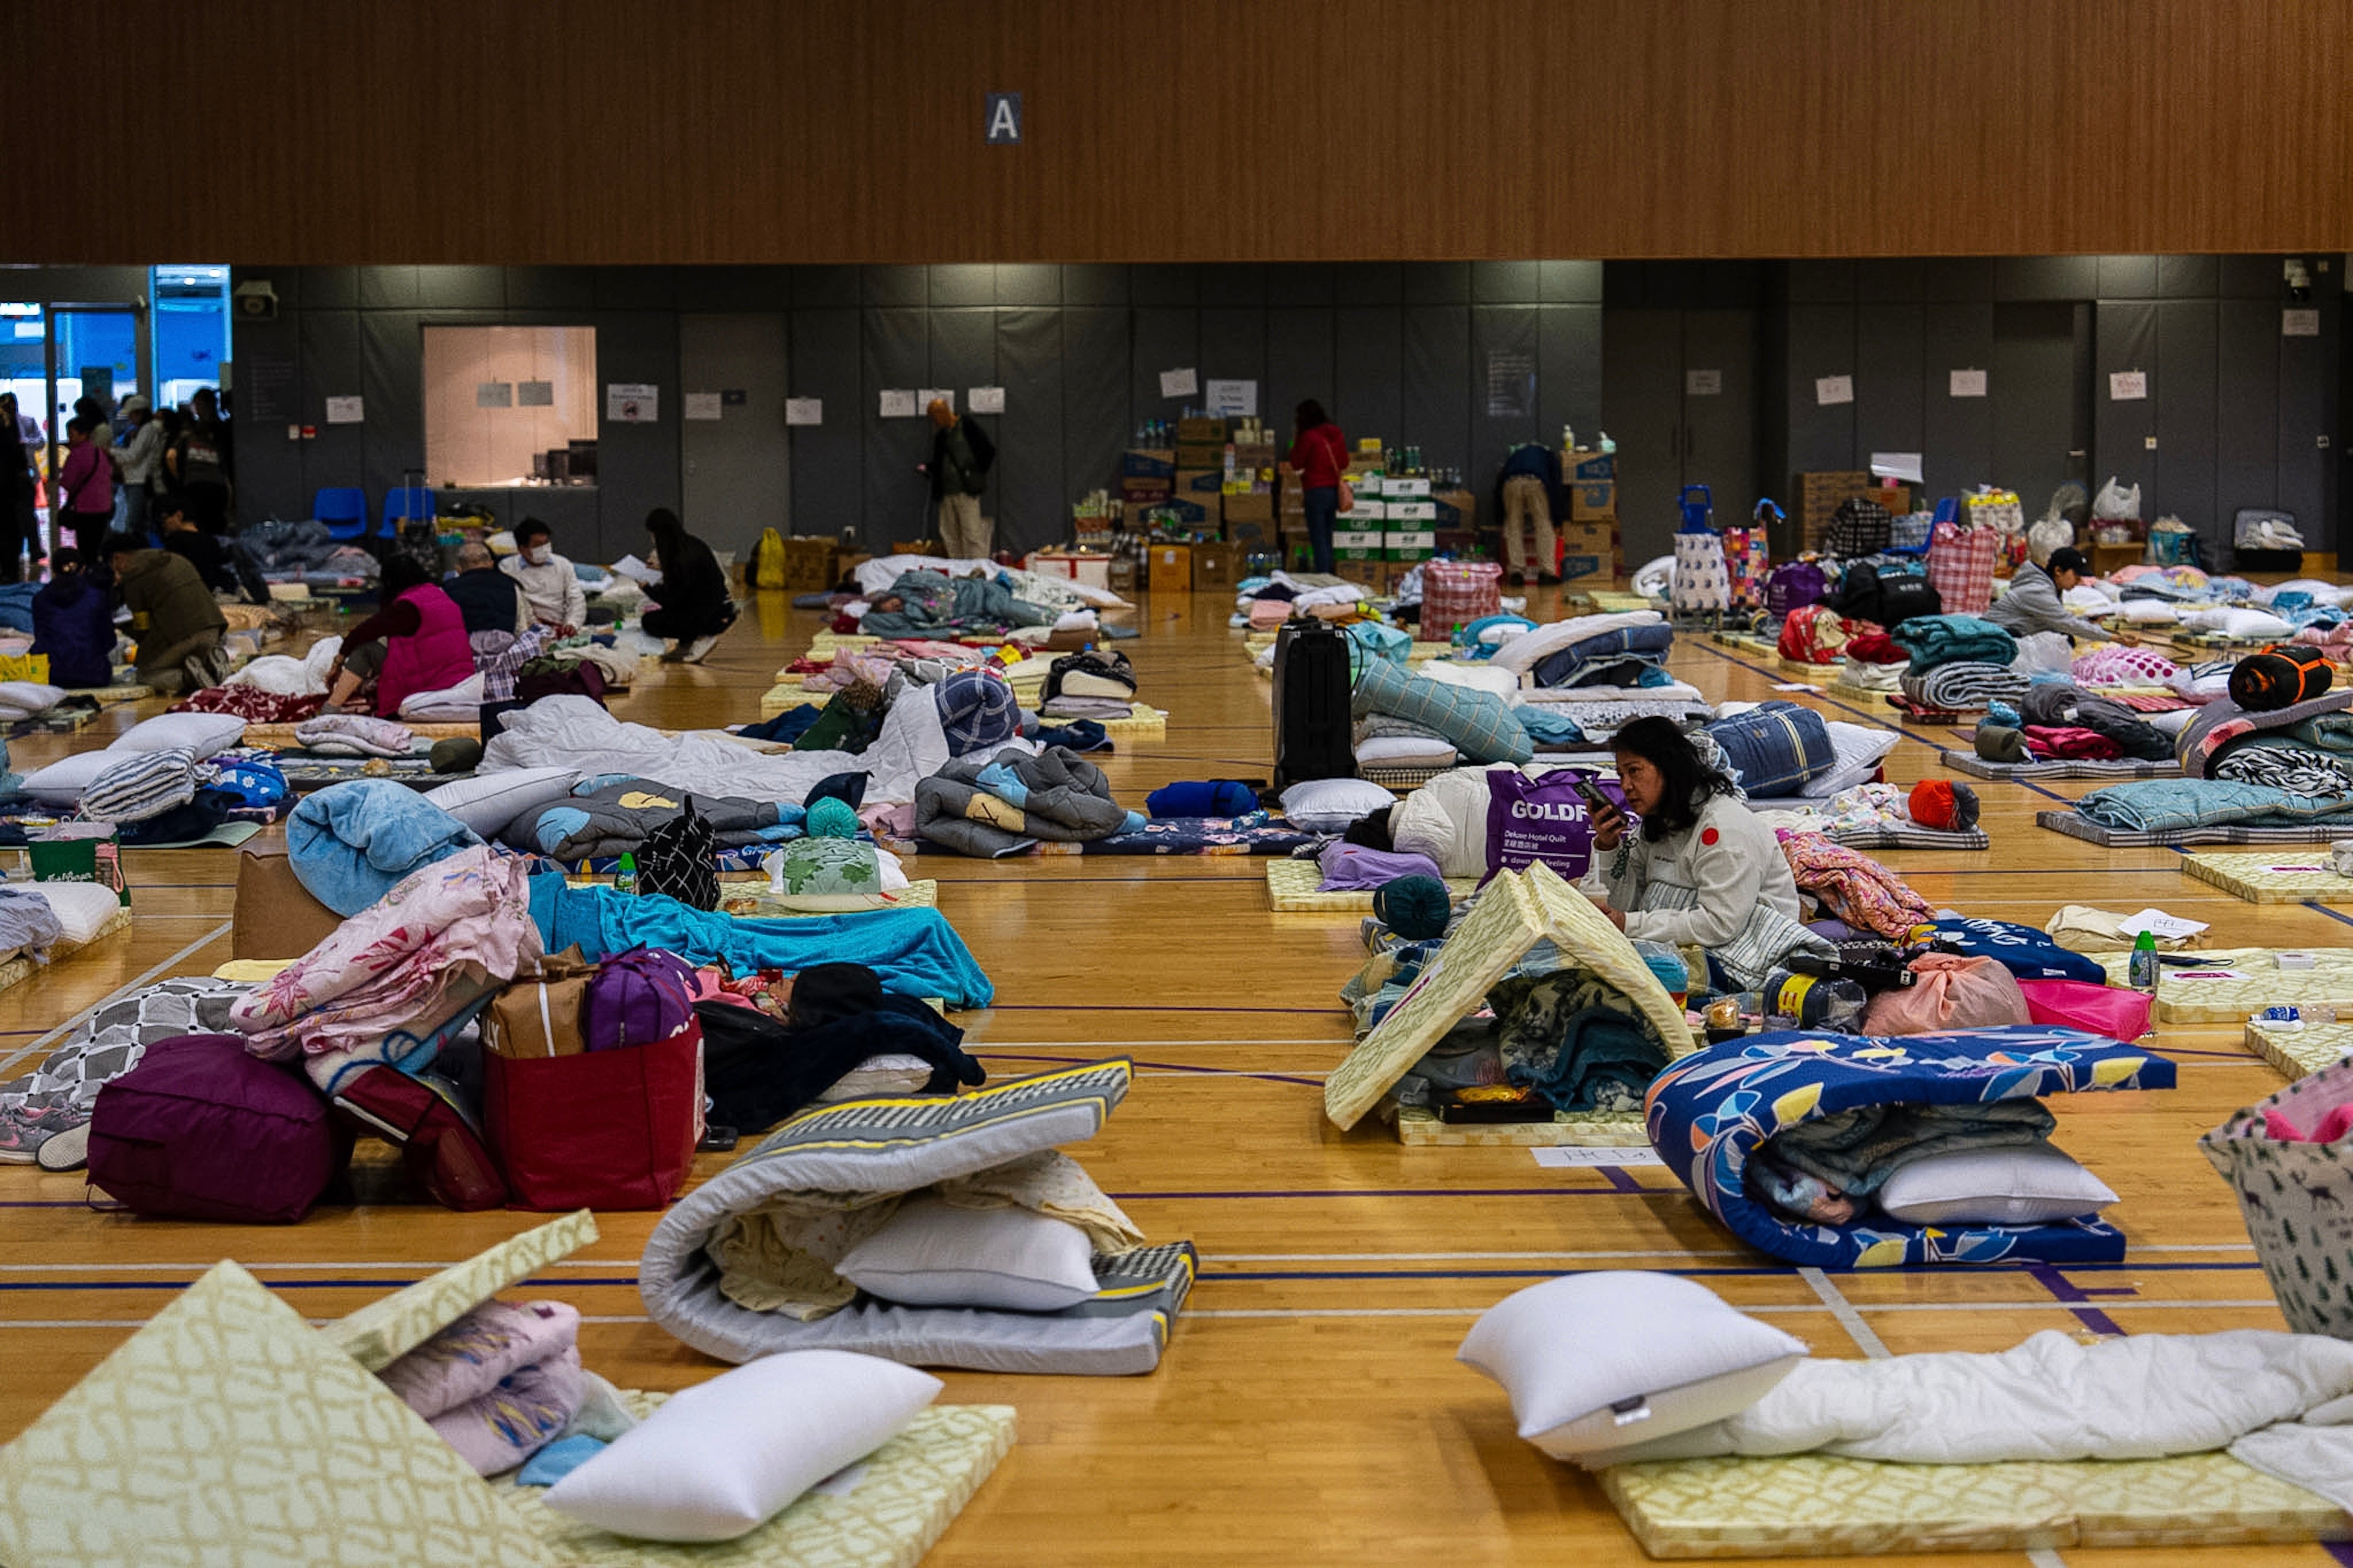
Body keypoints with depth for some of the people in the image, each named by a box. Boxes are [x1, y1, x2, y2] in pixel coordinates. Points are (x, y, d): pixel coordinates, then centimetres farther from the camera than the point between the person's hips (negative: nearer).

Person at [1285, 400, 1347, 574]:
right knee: (1327, 539, 13)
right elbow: (1344, 464, 14)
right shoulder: (1336, 434, 7)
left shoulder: (1308, 436, -12)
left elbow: (1296, 464, -3)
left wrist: (1295, 438, 2)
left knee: (1318, 540, -6)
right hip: (1334, 490, 7)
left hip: (1316, 490, -7)